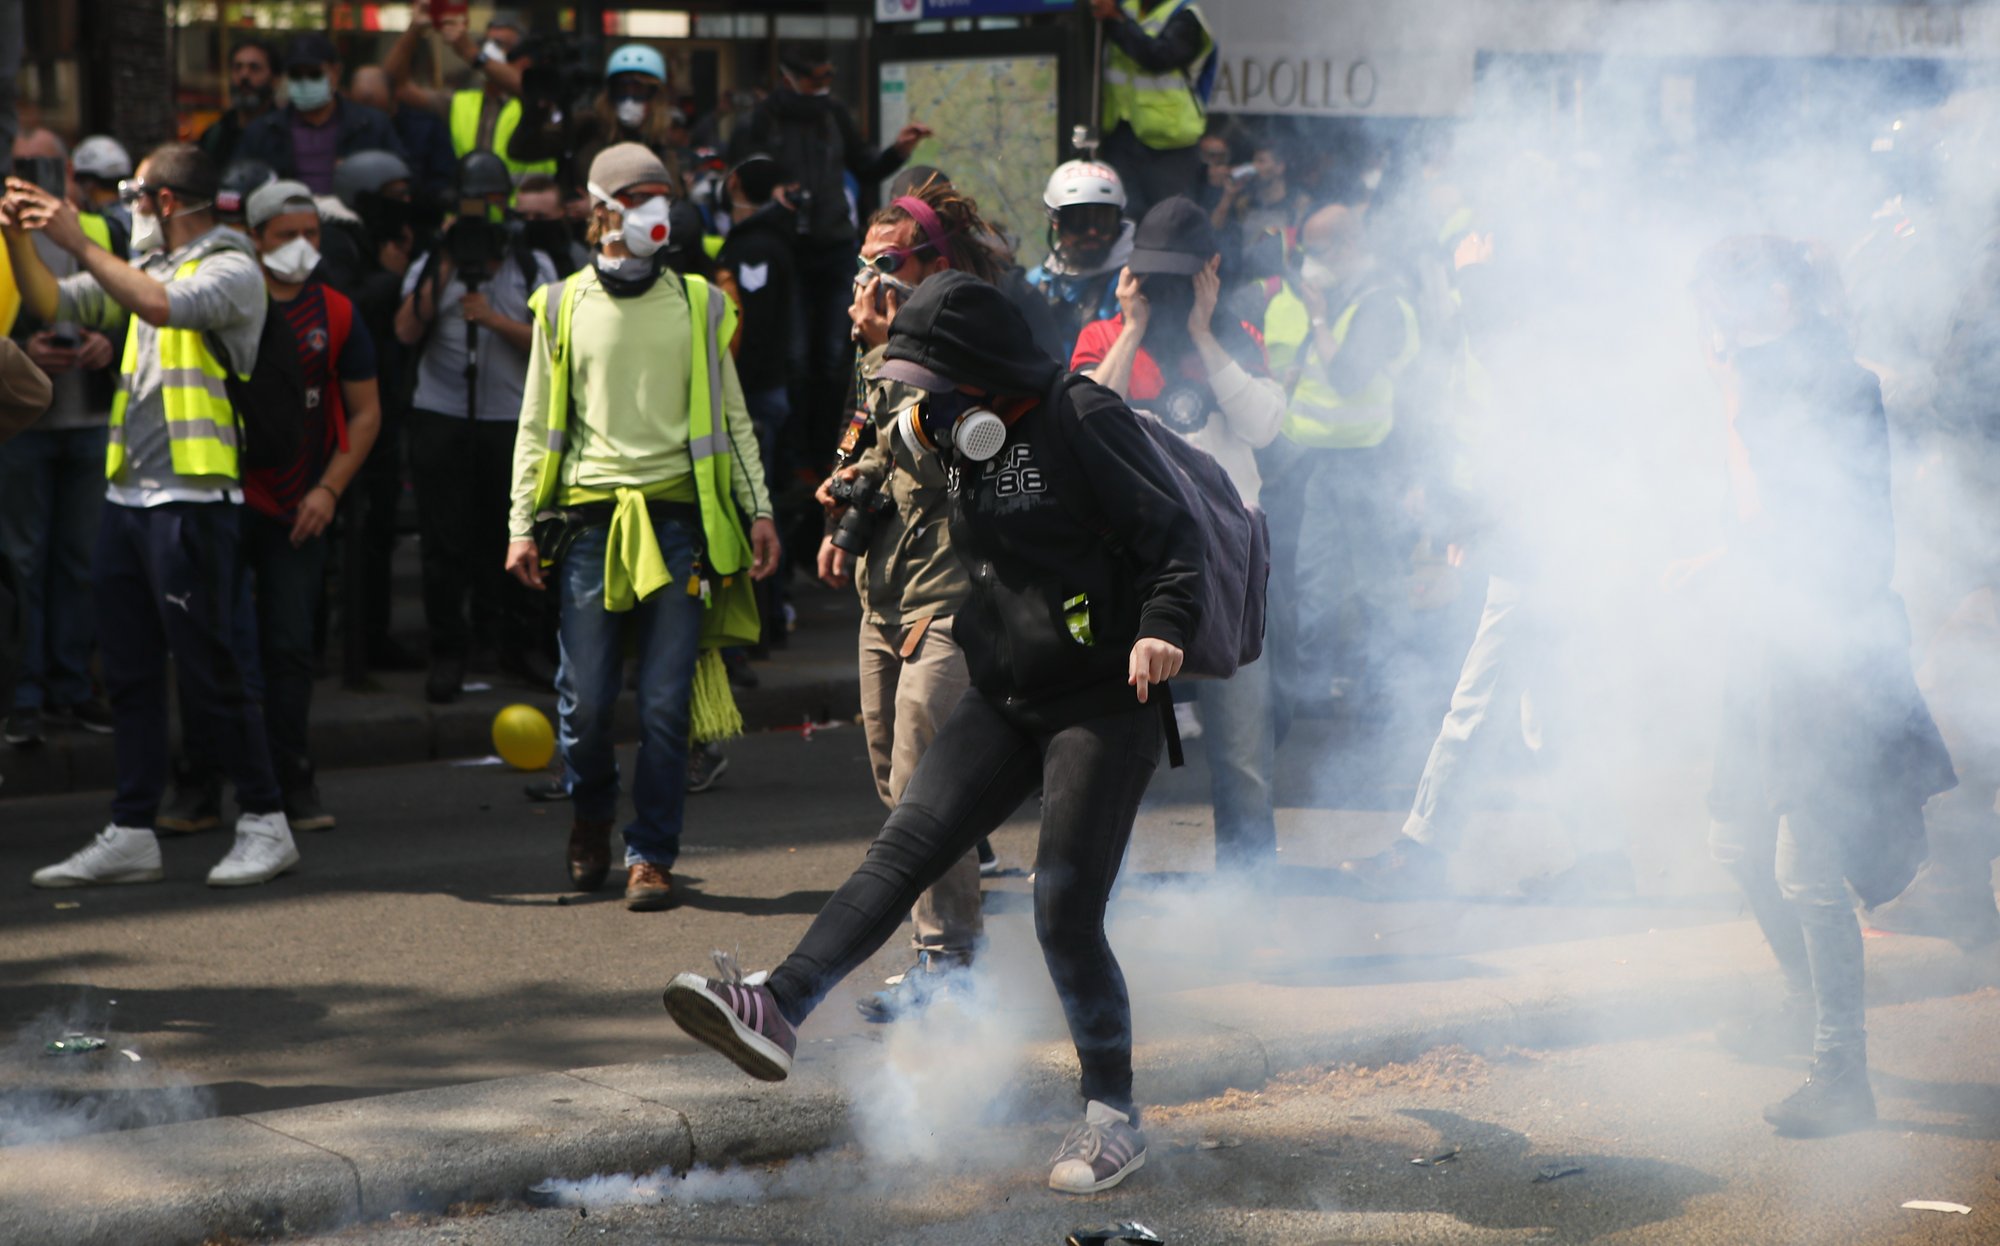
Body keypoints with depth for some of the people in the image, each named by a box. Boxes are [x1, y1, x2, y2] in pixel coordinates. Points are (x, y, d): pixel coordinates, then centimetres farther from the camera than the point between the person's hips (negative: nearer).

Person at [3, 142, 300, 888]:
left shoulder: (231, 271, -8)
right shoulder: (145, 266, 17)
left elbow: (164, 305, -26)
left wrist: (78, 242, -24)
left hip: (190, 498, -8)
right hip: (127, 493, 8)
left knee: (207, 669, -5)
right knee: (128, 672, 9)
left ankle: (266, 824, 5)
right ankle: (132, 834, 13)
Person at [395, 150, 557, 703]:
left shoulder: (534, 267, 9)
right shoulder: (430, 266, 9)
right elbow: (406, 331, -6)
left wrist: (494, 318, -13)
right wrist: (444, 273, -12)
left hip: (513, 421, 1)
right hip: (442, 417, 0)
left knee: (516, 534, 5)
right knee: (445, 539, -1)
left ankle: (518, 643, 19)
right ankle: (448, 651, 7)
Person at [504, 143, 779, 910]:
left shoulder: (698, 305, 11)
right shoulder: (563, 306, 9)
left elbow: (730, 417, 15)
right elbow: (537, 426, 11)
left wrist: (759, 511, 8)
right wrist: (522, 524, 4)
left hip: (677, 517, 0)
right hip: (589, 518, 0)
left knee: (665, 703, -4)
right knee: (585, 697, -1)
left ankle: (652, 854, 4)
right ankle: (591, 812, 27)